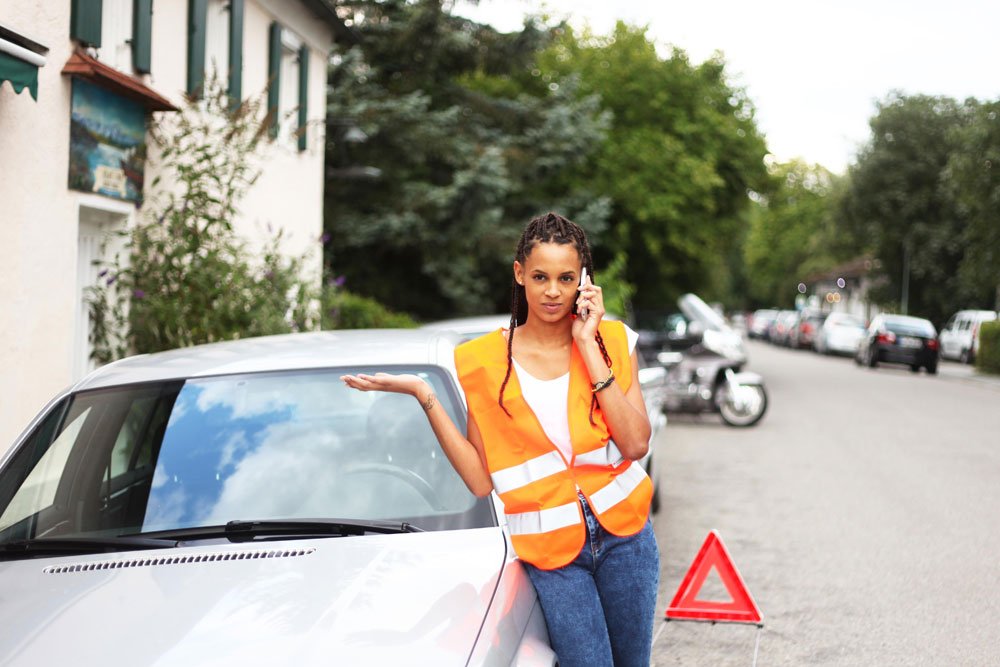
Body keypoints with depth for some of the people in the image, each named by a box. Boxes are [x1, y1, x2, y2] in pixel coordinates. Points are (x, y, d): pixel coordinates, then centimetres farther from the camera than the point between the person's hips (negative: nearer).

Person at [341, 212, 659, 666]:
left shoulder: (613, 341, 1)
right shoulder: (484, 363, -1)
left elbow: (636, 445, -12)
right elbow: (481, 481, -6)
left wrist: (588, 349, -13)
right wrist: (423, 396, -12)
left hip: (622, 530, 2)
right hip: (551, 549, -2)